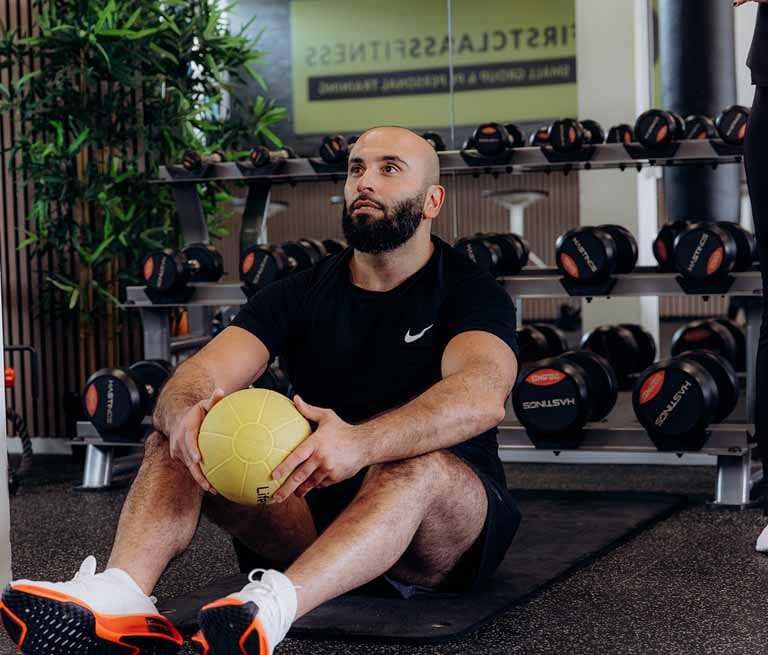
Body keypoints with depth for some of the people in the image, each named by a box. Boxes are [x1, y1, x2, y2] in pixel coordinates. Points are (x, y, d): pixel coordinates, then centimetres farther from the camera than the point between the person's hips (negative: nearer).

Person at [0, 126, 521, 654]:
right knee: (174, 439, -14)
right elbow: (204, 372, -12)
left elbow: (482, 395, -32)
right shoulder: (300, 294, 4)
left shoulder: (470, 292, -9)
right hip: (319, 507, 4)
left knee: (415, 467, -39)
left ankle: (270, 610, -62)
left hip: (451, 518, -4)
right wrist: (185, 415, -39)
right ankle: (119, 595, -42)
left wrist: (361, 442, -51)